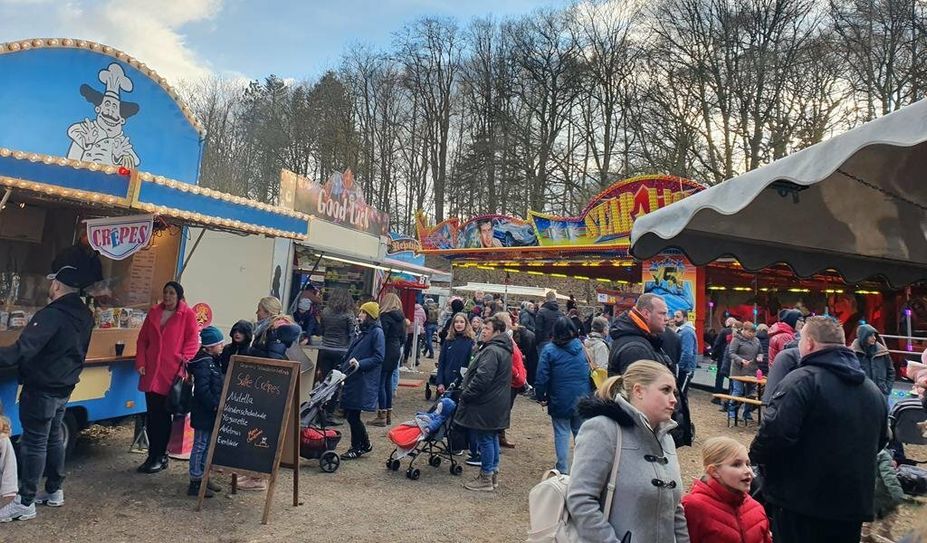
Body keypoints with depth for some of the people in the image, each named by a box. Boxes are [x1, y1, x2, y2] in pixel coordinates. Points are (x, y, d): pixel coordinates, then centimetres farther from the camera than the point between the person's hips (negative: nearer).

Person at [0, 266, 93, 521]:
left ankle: (25, 502, 9)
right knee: (54, 438, 18)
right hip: (64, 388, 8)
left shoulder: (52, 314, -22)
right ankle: (54, 491, 29)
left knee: (34, 442, 0)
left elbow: (22, 350, -32)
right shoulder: (84, 316, 6)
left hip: (41, 389, -8)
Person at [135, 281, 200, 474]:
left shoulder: (188, 315, -3)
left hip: (172, 373, -4)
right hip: (151, 372, 5)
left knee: (164, 415, 4)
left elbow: (192, 342, -6)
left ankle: (159, 457, 15)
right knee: (152, 415, 9)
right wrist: (141, 363, 4)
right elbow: (142, 339, 14)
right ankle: (154, 456, 20)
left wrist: (184, 363, -16)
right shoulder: (153, 312, 12)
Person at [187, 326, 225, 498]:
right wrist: (214, 405, -20)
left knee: (208, 445, 16)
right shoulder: (202, 363, -18)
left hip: (210, 412, 10)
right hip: (203, 412, -10)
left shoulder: (213, 361, 12)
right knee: (200, 445, -1)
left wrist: (217, 404, 12)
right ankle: (195, 482, 8)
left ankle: (203, 478, 27)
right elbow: (202, 390, -24)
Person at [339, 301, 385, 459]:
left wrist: (360, 364, -25)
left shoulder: (377, 332, -11)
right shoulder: (363, 332, 16)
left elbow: (379, 357, -18)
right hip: (352, 379, 9)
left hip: (363, 382, -9)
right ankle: (365, 444, 27)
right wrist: (343, 369, 18)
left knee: (352, 415, -2)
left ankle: (357, 448, 15)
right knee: (349, 414, 12)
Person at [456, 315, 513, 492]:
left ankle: (485, 478, 9)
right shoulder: (503, 350, 13)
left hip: (486, 405, -10)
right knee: (492, 438, 17)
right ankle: (493, 474, 28)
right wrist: (467, 392, 21)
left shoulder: (492, 351, -21)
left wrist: (466, 394, -14)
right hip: (497, 405, 10)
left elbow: (482, 378, -26)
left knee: (485, 439, -1)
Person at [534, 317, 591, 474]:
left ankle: (563, 470, 7)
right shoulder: (581, 347, 0)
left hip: (560, 401, -3)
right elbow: (590, 372, 5)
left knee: (562, 433, 5)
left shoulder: (549, 350, -9)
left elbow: (542, 377, -11)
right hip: (582, 400, 3)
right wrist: (590, 394, 15)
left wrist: (540, 396, 0)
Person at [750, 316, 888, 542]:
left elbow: (775, 434, -26)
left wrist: (756, 456, -7)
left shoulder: (801, 380, -17)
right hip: (854, 503, 7)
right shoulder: (873, 389, 10)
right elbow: (880, 441, 22)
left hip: (800, 503, -7)